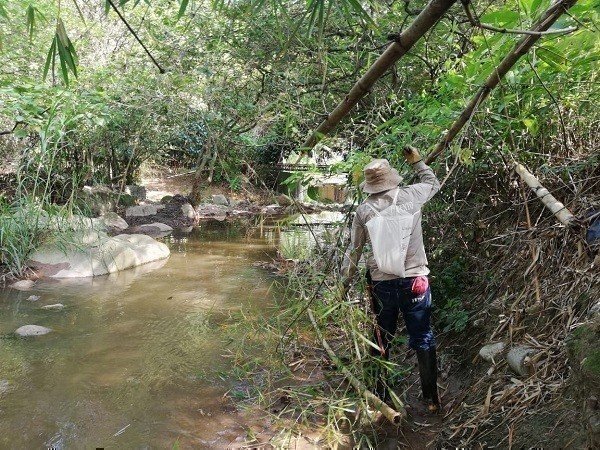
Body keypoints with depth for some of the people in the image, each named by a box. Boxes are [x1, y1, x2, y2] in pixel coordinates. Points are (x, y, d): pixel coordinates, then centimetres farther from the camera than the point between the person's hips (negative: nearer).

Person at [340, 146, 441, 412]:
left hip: (381, 283, 1)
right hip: (415, 280, 0)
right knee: (423, 339, 9)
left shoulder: (364, 211, -3)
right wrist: (417, 162, 33)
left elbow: (354, 251, 3)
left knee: (381, 340, 15)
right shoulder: (411, 196, -3)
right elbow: (433, 183, 20)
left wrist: (345, 283, 15)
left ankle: (381, 397, 24)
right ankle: (431, 398, 13)